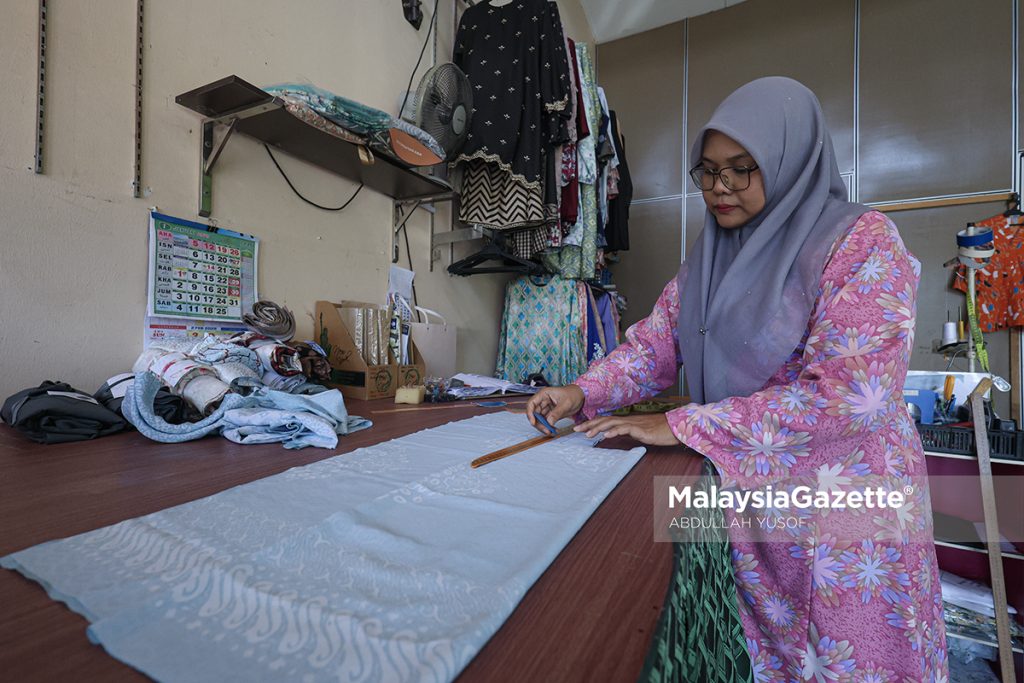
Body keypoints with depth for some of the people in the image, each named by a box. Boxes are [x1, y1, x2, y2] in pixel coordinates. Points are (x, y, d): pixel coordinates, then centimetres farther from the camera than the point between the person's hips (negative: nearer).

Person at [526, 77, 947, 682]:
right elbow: (655, 345, 3)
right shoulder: (710, 257, 5)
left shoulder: (862, 242, -14)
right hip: (730, 492, 5)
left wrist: (682, 426, -26)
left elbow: (848, 391, -25)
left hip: (836, 511, -4)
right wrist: (584, 392, -14)